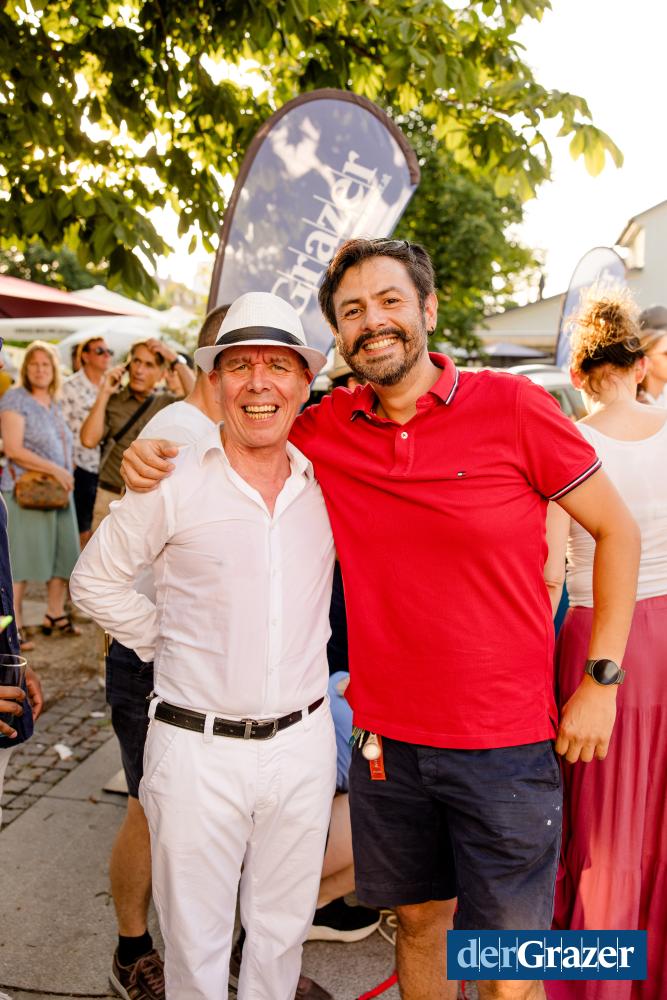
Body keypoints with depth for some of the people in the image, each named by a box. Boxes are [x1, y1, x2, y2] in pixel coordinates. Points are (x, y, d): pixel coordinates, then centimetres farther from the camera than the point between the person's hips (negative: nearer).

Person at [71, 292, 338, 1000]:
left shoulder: (327, 484, 0)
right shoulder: (172, 484, -10)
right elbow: (95, 579, 1)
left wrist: (314, 654, 9)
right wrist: (162, 644, -1)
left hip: (303, 742, 3)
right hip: (197, 748, -3)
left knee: (282, 933, 20)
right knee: (195, 943, 14)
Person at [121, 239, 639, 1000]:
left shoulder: (512, 407, -11)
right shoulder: (326, 430, -2)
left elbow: (617, 530, -2)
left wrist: (600, 681, -6)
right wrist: (155, 455, -4)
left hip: (505, 744, -3)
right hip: (387, 737, 3)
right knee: (418, 919, 22)